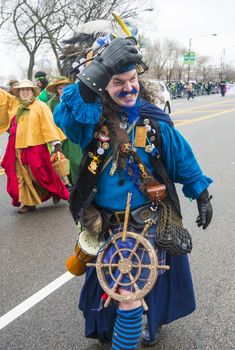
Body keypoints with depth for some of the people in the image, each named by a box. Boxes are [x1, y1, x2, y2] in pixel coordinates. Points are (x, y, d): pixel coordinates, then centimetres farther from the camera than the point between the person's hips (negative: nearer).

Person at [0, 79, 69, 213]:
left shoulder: (40, 106, -1)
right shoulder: (13, 103, 12)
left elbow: (48, 124, -7)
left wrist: (56, 142, -15)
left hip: (35, 146, -5)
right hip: (17, 147, 5)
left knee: (41, 173, -1)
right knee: (22, 176, 7)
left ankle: (57, 192, 23)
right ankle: (29, 202, 17)